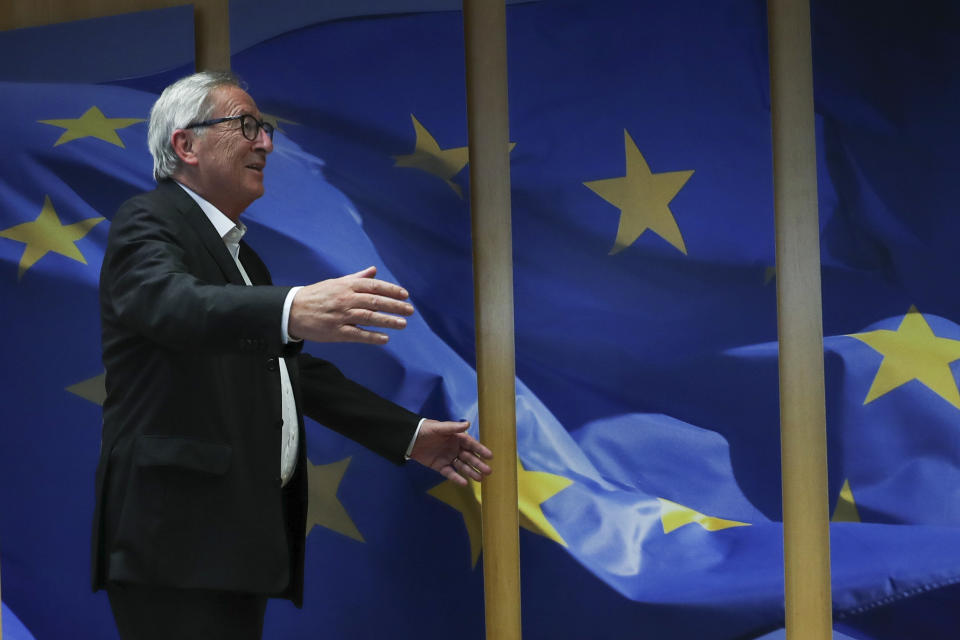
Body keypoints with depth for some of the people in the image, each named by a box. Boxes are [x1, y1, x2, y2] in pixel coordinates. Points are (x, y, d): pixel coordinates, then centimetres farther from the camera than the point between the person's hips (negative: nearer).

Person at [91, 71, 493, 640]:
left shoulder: (241, 256, 25)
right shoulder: (147, 224, -5)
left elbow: (296, 372, 29)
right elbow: (174, 302, -27)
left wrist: (410, 434, 24)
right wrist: (292, 310, -46)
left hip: (242, 543, 9)